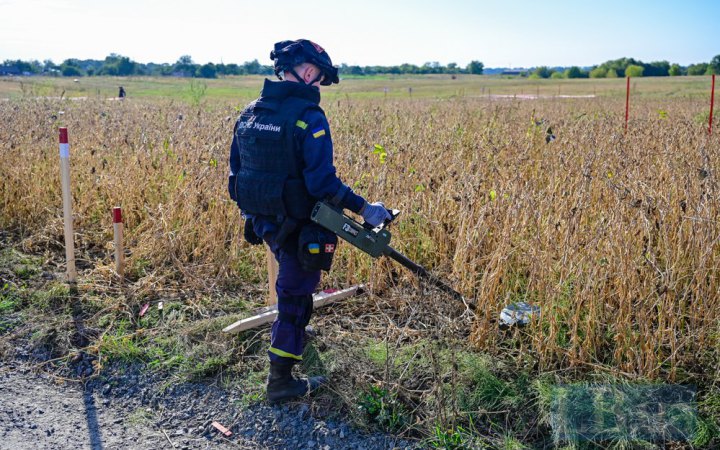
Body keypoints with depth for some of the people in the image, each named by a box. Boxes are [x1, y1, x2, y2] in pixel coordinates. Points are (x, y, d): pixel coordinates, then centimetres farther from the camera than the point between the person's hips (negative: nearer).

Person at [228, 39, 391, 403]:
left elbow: (236, 172, 10)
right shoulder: (309, 117, -20)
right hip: (298, 228, -8)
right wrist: (364, 209, -18)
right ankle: (281, 382, 18)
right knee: (294, 296, 6)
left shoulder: (249, 113, 4)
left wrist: (251, 209, 24)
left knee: (293, 285, 32)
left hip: (262, 222, 8)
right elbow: (322, 182, -25)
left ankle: (291, 332, 54)